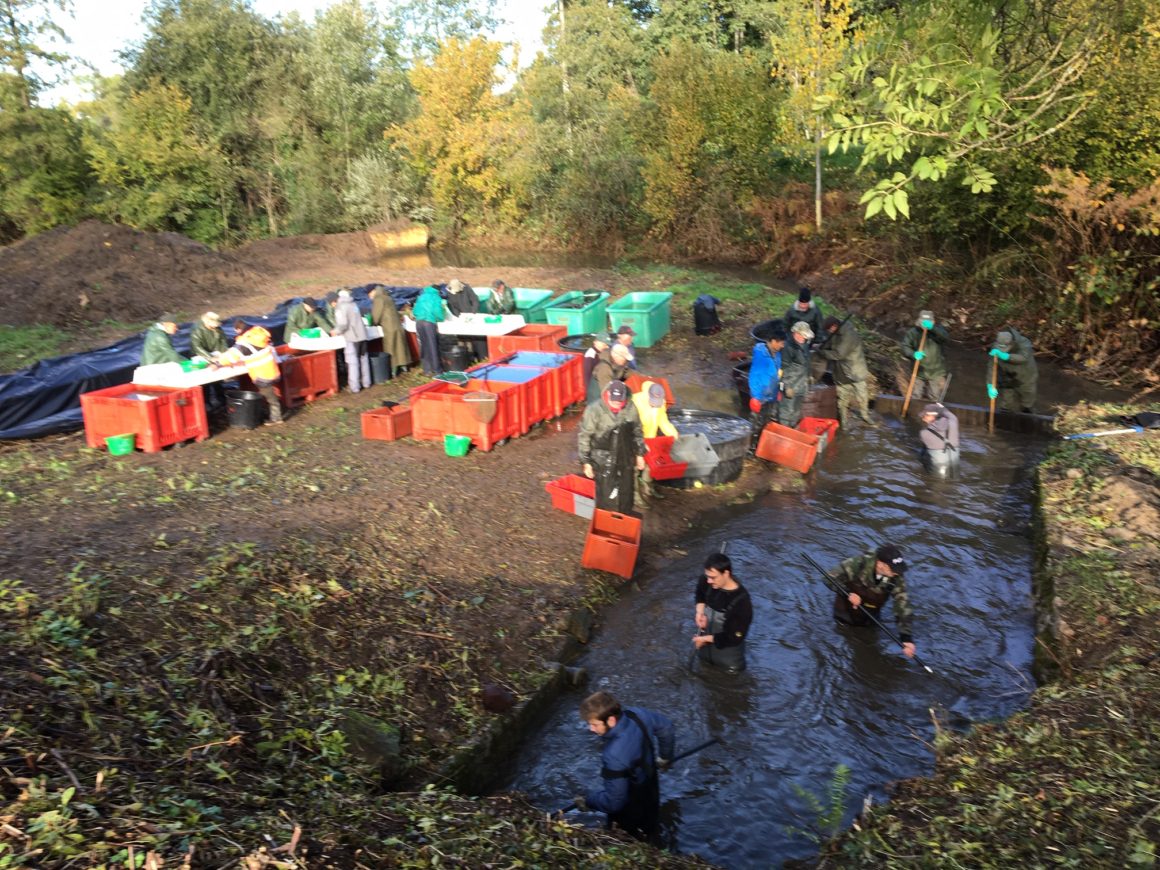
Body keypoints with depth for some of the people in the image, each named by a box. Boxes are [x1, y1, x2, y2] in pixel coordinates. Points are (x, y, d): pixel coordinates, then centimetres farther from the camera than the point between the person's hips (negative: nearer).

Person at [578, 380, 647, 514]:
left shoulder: (630, 409, -9)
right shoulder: (594, 410, -20)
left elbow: (637, 432, 8)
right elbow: (584, 437, -10)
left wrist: (639, 454, 13)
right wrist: (586, 462, -8)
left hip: (626, 460, 4)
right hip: (603, 461, -4)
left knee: (626, 496, 18)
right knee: (606, 498, 4)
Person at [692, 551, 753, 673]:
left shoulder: (741, 602, -35)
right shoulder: (706, 581, -22)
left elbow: (735, 638, -27)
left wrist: (705, 639, -20)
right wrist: (700, 612, -13)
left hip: (727, 647, -5)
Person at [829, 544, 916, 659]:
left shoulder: (897, 579, -29)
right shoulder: (859, 563, -36)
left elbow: (903, 608, -27)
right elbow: (831, 578, -25)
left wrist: (906, 637, -35)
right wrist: (848, 593, -39)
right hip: (850, 595, -2)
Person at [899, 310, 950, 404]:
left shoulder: (937, 329, -3)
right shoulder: (912, 332, -7)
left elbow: (946, 337, -21)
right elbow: (905, 346, -14)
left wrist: (932, 328, -34)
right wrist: (913, 354, -35)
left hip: (936, 372, 1)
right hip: (918, 372, 0)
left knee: (935, 399, 5)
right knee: (915, 397, 4)